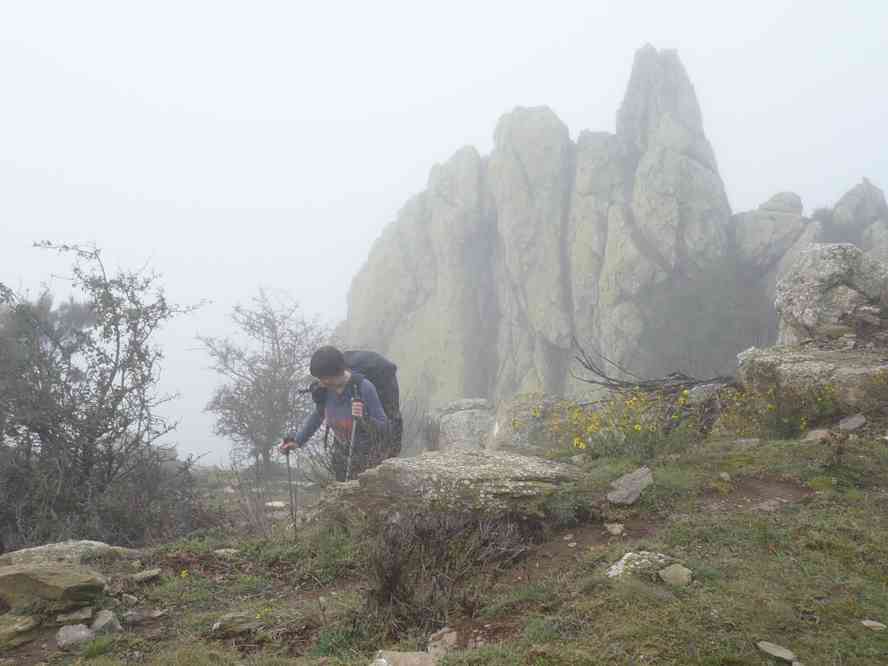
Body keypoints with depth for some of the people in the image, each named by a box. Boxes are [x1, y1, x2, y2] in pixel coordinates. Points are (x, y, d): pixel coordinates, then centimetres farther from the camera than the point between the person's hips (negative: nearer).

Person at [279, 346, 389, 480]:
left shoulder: (364, 387, -23)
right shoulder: (323, 389, -9)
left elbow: (383, 428, -18)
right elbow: (318, 414, 14)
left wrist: (364, 418, -37)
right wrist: (297, 440, 10)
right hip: (340, 453, 5)